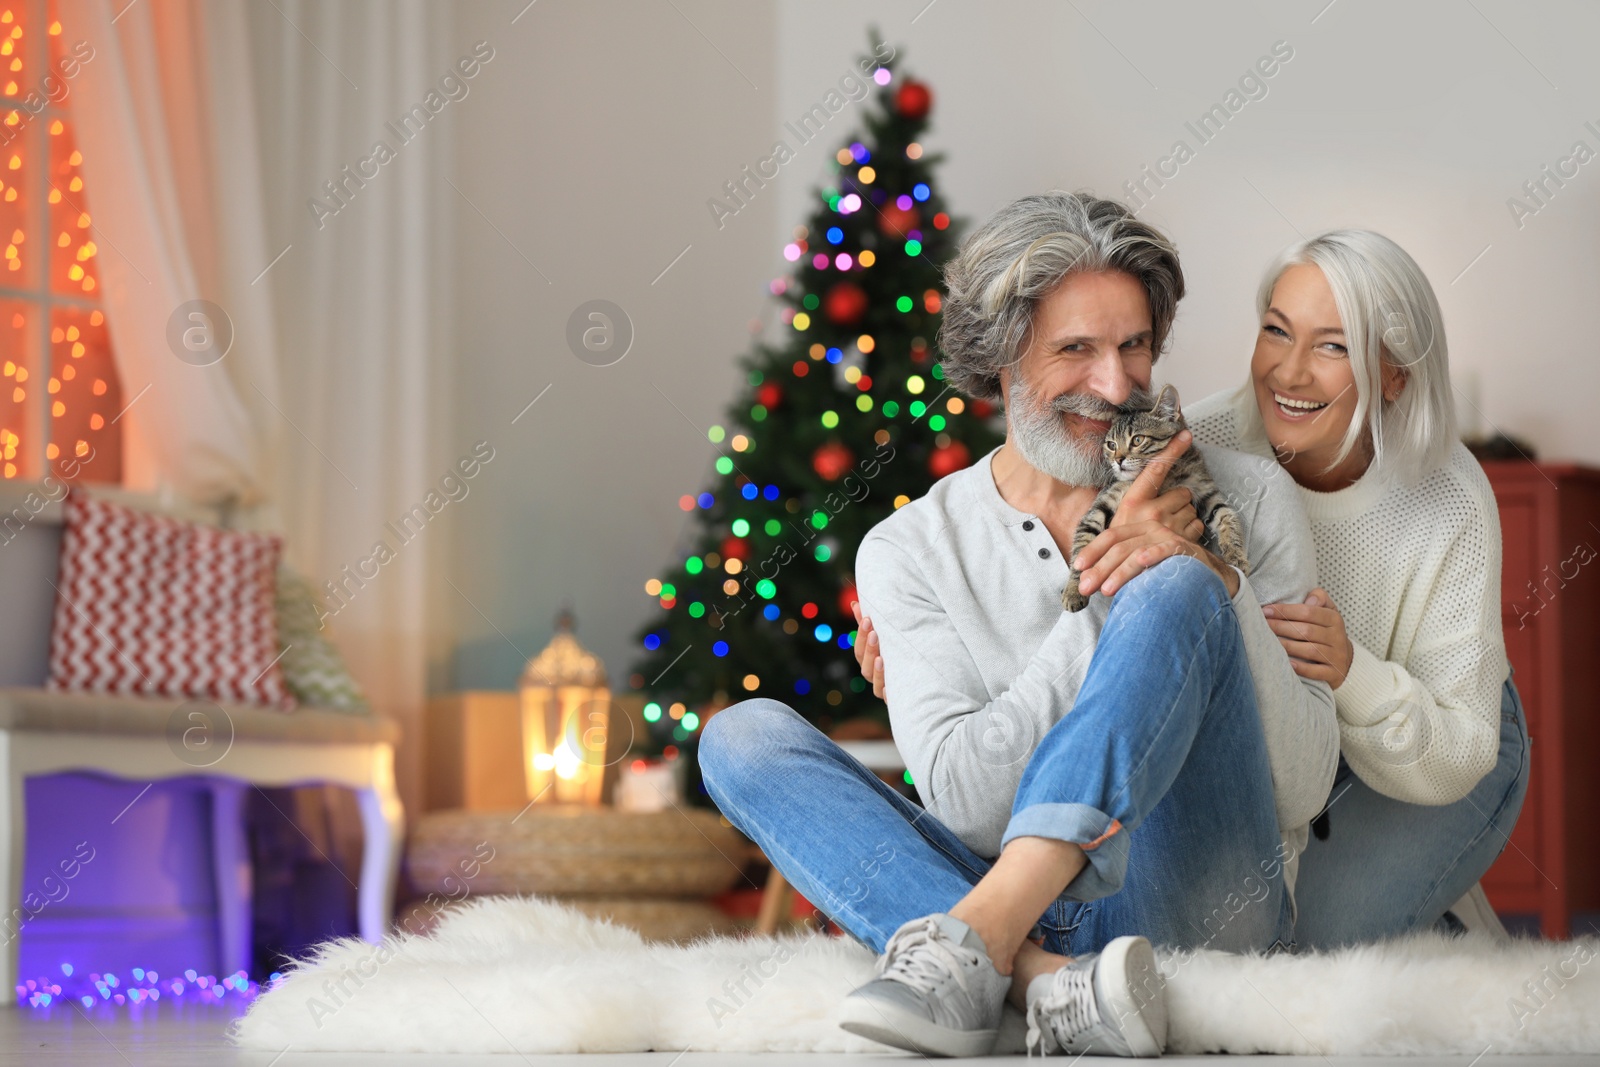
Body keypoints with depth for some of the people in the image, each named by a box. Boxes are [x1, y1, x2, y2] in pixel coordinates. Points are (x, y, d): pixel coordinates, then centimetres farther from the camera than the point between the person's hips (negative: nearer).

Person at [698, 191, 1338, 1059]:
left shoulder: (1244, 500, 6)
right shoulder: (908, 552, 8)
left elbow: (1303, 789, 1)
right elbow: (962, 798, -6)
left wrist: (1217, 587, -14)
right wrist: (1105, 597, -11)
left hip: (1195, 912, -2)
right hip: (1022, 912, 2)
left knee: (1178, 589, -21)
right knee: (744, 735, -12)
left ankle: (965, 949, -37)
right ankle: (1048, 986, -35)